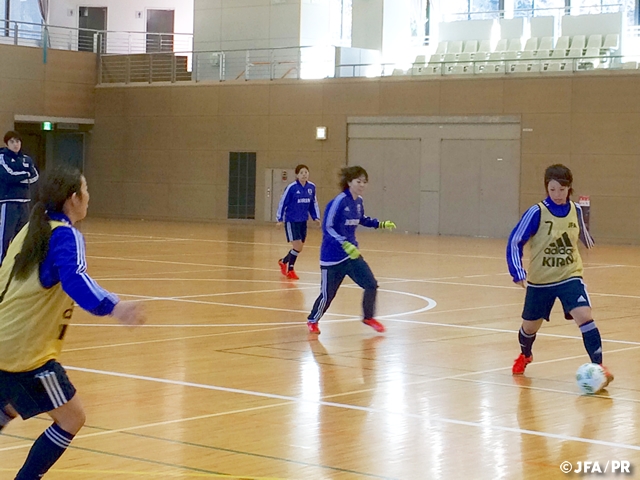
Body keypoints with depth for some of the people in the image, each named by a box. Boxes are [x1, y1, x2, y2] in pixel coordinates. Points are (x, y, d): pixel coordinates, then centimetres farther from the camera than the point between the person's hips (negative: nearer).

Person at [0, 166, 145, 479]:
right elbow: (75, 280, -35)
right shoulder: (66, 236, -15)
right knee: (72, 419, 1)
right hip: (27, 352, -9)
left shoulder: (32, 229, 10)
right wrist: (112, 308, -50)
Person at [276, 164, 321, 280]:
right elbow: (282, 203, -9)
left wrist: (316, 217, 5)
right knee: (297, 246, -10)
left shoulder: (311, 187, 1)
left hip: (303, 221, 6)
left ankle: (283, 261, 40)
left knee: (299, 248, 13)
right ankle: (290, 270, 10)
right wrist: (280, 219, -10)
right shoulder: (291, 187, -14)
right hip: (291, 221, -6)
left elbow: (313, 204, 12)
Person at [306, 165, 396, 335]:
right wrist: (345, 245, -29)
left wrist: (381, 224, 12)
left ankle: (368, 317, 19)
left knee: (371, 285, -3)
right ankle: (313, 321, 29)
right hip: (332, 257, -6)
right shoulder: (338, 202, -20)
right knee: (328, 294, 4)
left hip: (351, 253, 6)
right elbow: (327, 228, -20)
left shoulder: (358, 201, 2)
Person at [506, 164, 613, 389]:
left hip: (570, 277, 1)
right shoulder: (536, 213, -16)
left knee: (584, 316, -22)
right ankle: (525, 356, 48)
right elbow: (514, 242, -14)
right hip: (540, 281, -1)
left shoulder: (575, 210, -5)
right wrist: (518, 273, -22)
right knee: (530, 326, 15)